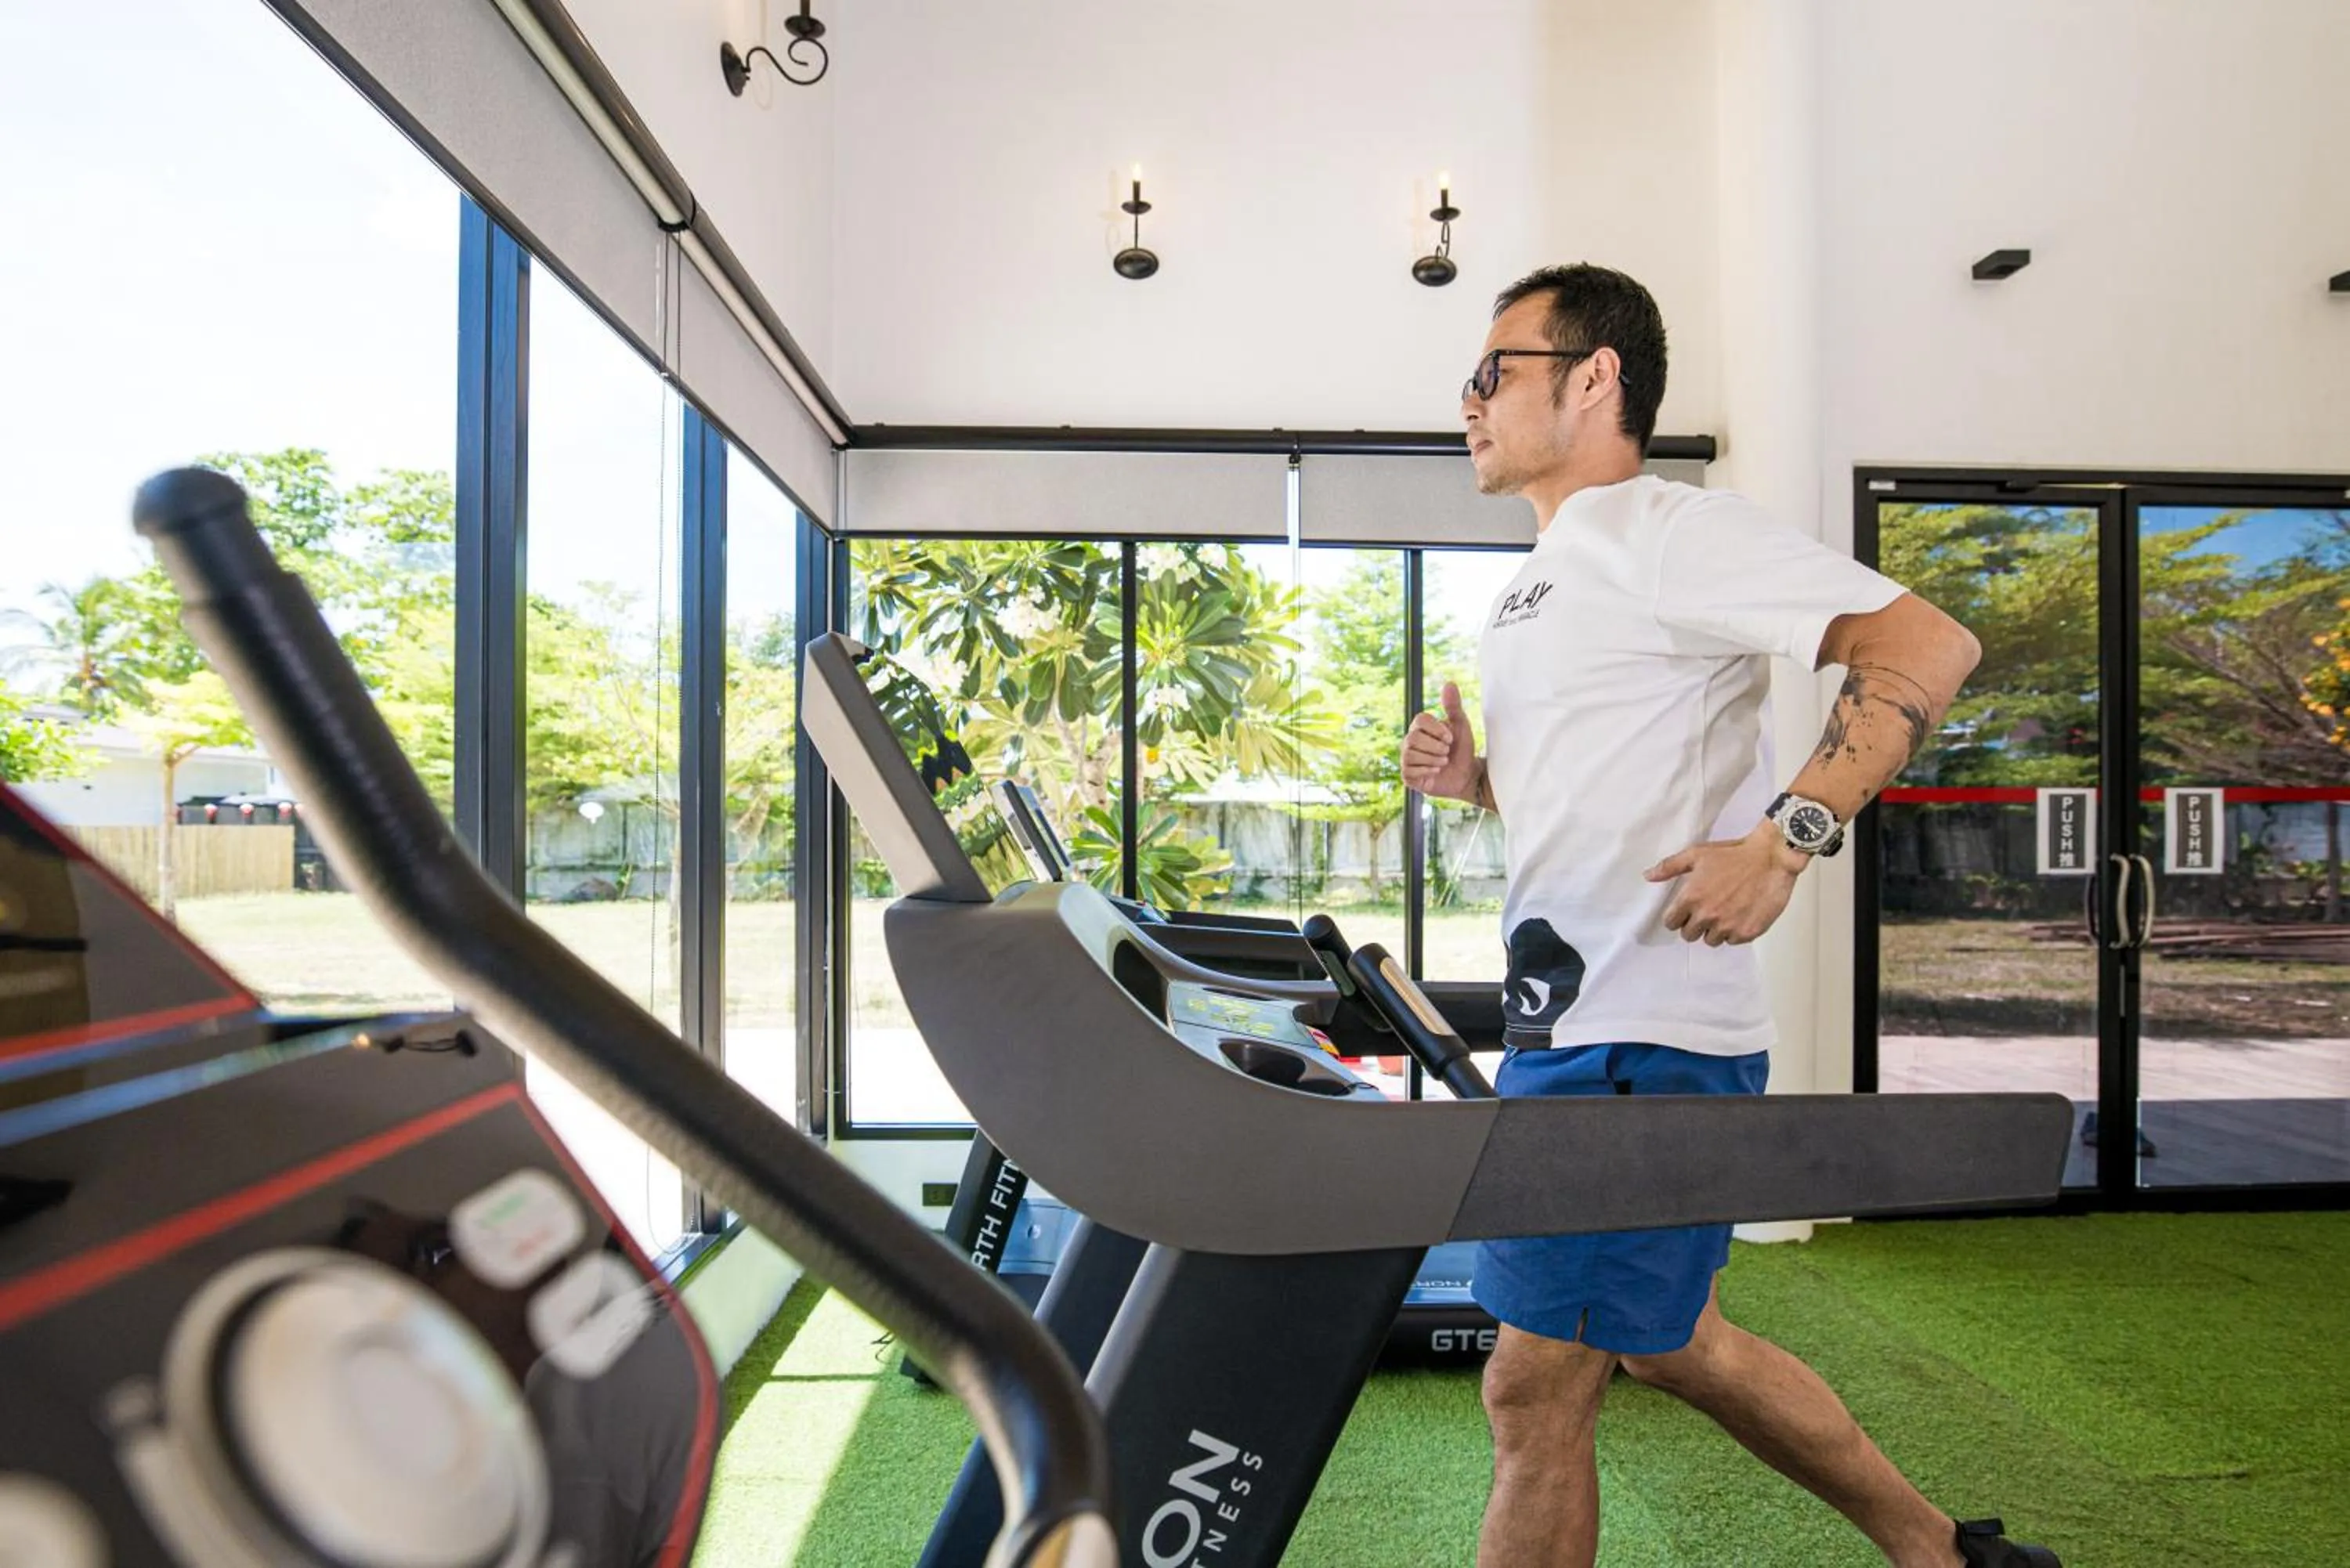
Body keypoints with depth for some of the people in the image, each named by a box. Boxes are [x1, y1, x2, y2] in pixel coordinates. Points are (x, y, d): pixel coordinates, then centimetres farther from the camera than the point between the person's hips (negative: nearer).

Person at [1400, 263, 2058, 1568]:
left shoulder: (1669, 533, -10)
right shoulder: (1538, 589, 17)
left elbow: (1927, 646, -17)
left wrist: (1786, 837, -26)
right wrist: (1473, 775, 6)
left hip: (1646, 1039, -10)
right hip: (1563, 1026, 10)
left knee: (1535, 1390, 1)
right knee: (1672, 1343, 23)